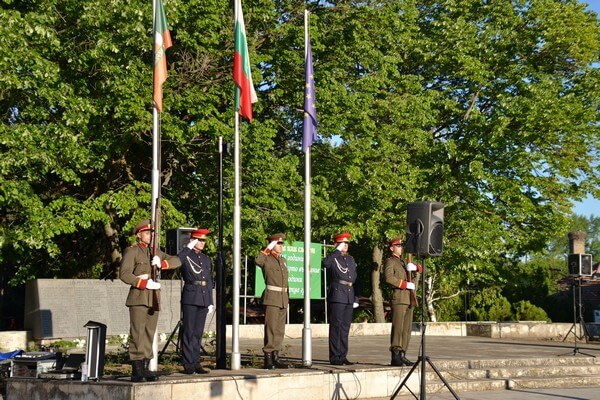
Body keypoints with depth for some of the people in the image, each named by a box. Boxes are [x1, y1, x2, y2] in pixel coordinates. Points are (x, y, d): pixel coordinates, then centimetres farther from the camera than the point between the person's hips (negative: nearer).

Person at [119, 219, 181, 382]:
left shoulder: (156, 252, 19)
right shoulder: (131, 251, 0)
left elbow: (177, 260, 13)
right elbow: (124, 274, -10)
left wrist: (162, 263, -6)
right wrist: (144, 283, -16)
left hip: (153, 299, 7)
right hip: (138, 298, -7)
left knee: (149, 334, 7)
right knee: (137, 335, -9)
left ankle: (145, 369, 12)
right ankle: (136, 371, -8)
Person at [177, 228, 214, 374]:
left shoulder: (206, 259, 19)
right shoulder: (186, 255, 0)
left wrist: (210, 302, 16)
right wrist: (188, 247, -20)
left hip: (203, 300, 6)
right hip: (190, 298, -6)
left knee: (198, 332, 9)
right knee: (188, 332, -3)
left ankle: (196, 363, 13)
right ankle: (188, 365, 0)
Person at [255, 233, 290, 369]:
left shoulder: (283, 260, 19)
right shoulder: (266, 258, -3)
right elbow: (257, 260, -27)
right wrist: (267, 249, -16)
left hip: (283, 299, 7)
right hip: (272, 297, -7)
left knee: (280, 330, 8)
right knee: (271, 329, -8)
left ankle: (276, 357, 13)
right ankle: (268, 357, -5)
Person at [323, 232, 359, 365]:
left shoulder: (351, 259, 19)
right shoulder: (333, 258, -2)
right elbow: (325, 263, -28)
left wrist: (356, 298, 16)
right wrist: (338, 251, -20)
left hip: (349, 297, 7)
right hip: (336, 296, -7)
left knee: (345, 327, 9)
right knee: (336, 326, -5)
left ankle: (343, 356, 14)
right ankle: (334, 357, -3)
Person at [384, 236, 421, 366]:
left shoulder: (404, 262, 27)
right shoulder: (389, 262, 0)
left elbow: (420, 269, 21)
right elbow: (389, 278, -16)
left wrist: (415, 267, -2)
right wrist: (406, 284, -15)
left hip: (409, 300, 8)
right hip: (398, 299, -8)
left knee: (407, 329, 6)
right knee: (397, 328, -12)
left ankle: (402, 355, 10)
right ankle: (395, 357, -13)